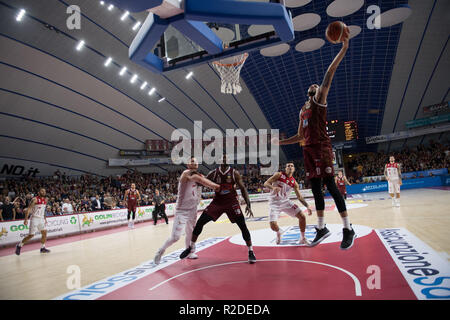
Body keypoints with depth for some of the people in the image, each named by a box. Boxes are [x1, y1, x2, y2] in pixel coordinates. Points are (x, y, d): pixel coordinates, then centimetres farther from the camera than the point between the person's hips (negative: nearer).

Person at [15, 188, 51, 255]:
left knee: (44, 233, 3)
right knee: (31, 235, -5)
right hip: (34, 219, -6)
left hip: (41, 219, 6)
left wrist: (45, 219, 18)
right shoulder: (35, 199, -13)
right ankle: (19, 245, 16)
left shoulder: (45, 200, 7)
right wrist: (26, 219, -22)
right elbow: (28, 209, -15)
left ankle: (43, 248, 15)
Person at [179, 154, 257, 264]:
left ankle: (251, 251, 9)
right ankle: (191, 247, 18)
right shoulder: (214, 173, -1)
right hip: (217, 202, 2)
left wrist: (248, 204, -15)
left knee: (243, 226, -9)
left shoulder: (234, 173, -5)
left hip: (232, 203, -2)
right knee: (199, 222, -2)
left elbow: (243, 189, -5)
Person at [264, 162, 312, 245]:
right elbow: (266, 183, -14)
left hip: (285, 202, 4)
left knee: (302, 217, -7)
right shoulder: (279, 175, -10)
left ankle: (302, 238, 15)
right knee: (273, 225, -18)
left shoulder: (294, 182, 1)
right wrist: (273, 188, -36)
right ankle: (278, 233, 21)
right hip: (274, 203, -4)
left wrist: (307, 206, -7)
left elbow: (299, 197, 6)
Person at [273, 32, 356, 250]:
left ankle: (348, 229, -6)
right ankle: (321, 228, 17)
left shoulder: (319, 99, 7)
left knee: (330, 186, -11)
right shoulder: (303, 110, 26)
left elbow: (329, 74, -7)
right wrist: (280, 143, 24)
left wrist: (344, 47, -17)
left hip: (321, 147, -7)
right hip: (308, 149, 7)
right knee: (315, 188, 8)